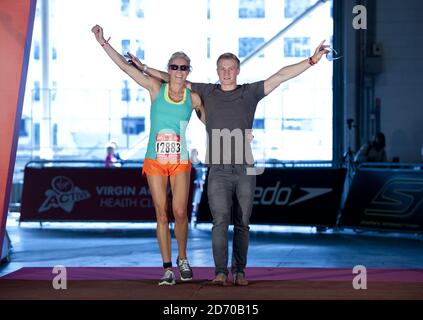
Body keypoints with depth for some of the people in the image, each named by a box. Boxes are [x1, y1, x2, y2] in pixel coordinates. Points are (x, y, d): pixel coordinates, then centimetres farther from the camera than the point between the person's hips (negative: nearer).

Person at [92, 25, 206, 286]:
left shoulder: (193, 98, 2)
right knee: (162, 215, 0)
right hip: (155, 161, 0)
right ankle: (168, 268, 5)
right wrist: (103, 42, -6)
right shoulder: (156, 88, 0)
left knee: (179, 212, -6)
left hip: (180, 162, 0)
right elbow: (125, 66, -2)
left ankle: (183, 259, 18)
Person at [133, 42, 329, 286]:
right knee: (220, 222, -13)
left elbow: (281, 76, 1)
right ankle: (220, 272, -18)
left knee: (242, 224, 6)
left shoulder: (250, 92, 7)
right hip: (218, 172, -1)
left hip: (245, 170, 1)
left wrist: (311, 61, -4)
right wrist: (144, 68, 11)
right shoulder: (207, 92, 10)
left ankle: (239, 271, 15)